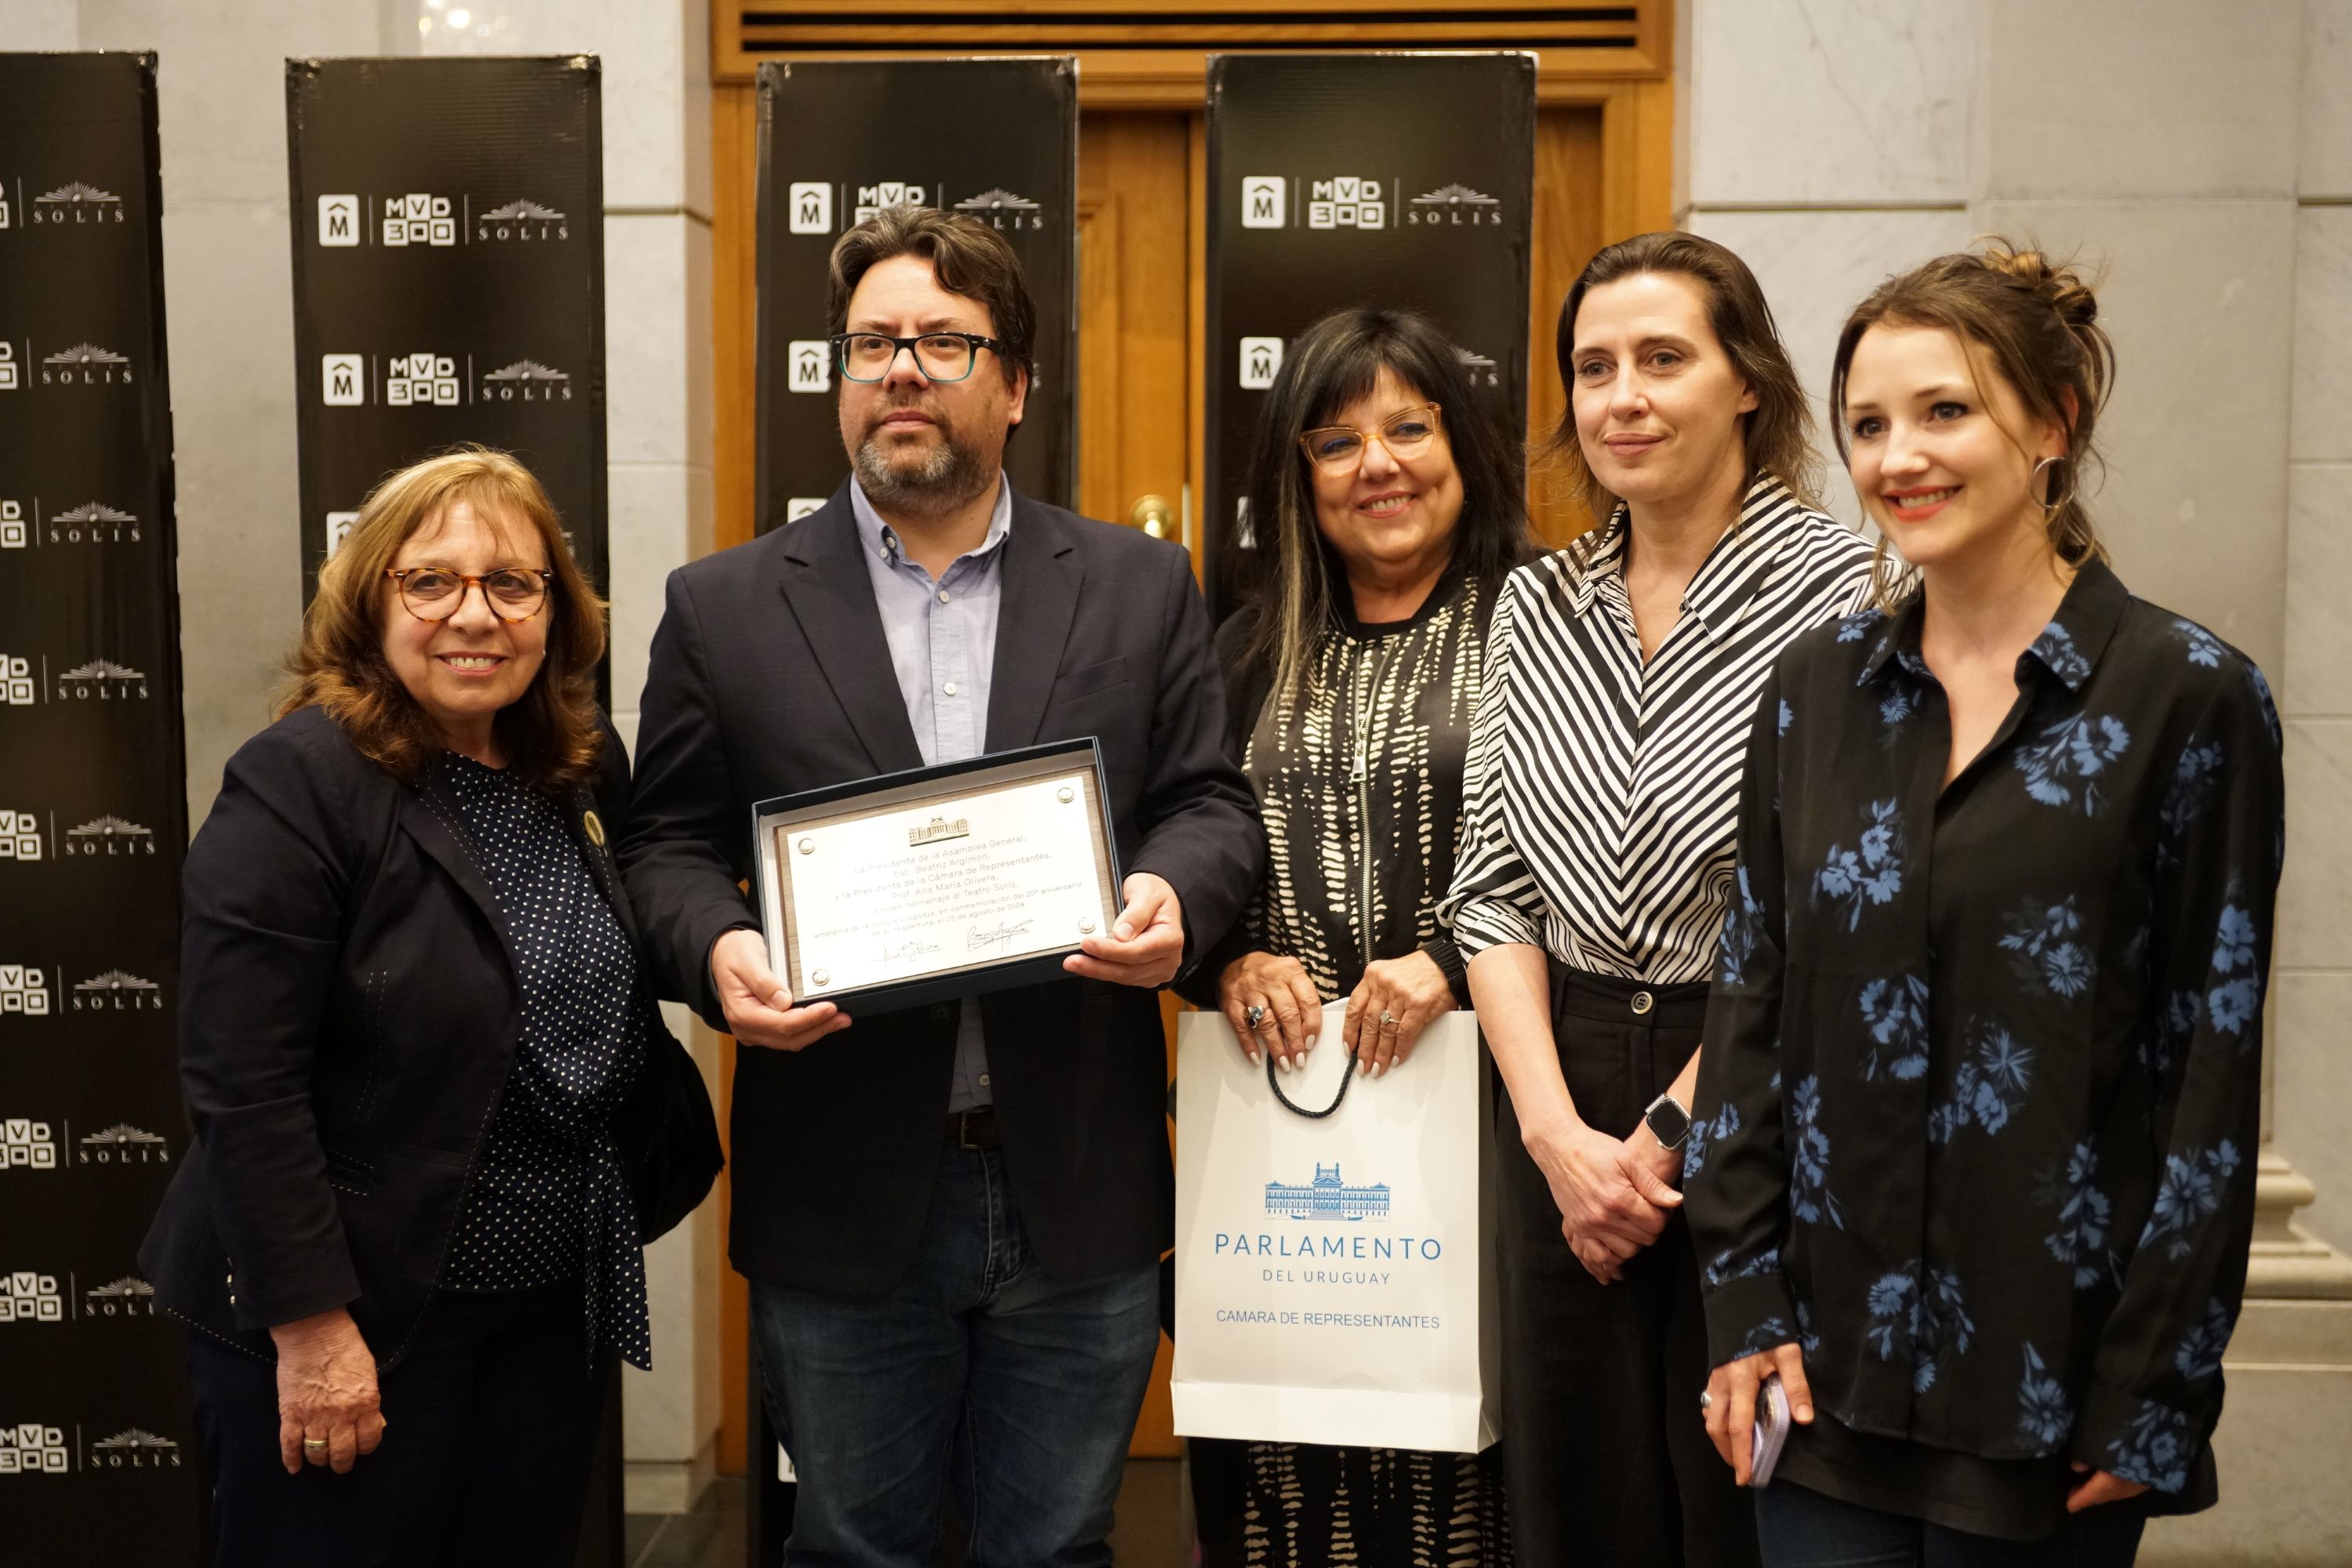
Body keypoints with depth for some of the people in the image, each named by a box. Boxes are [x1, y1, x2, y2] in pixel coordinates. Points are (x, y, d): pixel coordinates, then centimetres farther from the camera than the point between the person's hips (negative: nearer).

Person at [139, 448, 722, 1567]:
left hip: (556, 1305, 6)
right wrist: (312, 1325, -20)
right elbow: (243, 1084, -20)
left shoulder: (586, 769, 3)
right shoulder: (298, 785, -17)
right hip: (364, 1313, -6)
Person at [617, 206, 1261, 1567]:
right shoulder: (726, 608, 4)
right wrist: (718, 949, -17)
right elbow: (671, 842, 4)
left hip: (1080, 1193, 1)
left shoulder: (1141, 587, 6)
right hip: (843, 1195, 0)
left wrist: (1174, 895, -18)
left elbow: (1212, 805, 4)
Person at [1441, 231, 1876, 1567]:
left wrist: (1668, 1139, -10)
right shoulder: (1538, 608, 7)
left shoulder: (1837, 592, -9)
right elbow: (1493, 891, 5)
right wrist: (1556, 1131, -6)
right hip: (1564, 1116, 4)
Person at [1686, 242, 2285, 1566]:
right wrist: (1745, 1300, 0)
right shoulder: (1820, 684, 4)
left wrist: (2152, 1394, -8)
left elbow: (2214, 1060, -8)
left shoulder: (2191, 696, -7)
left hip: (2052, 1369, -3)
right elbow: (1750, 998, 5)